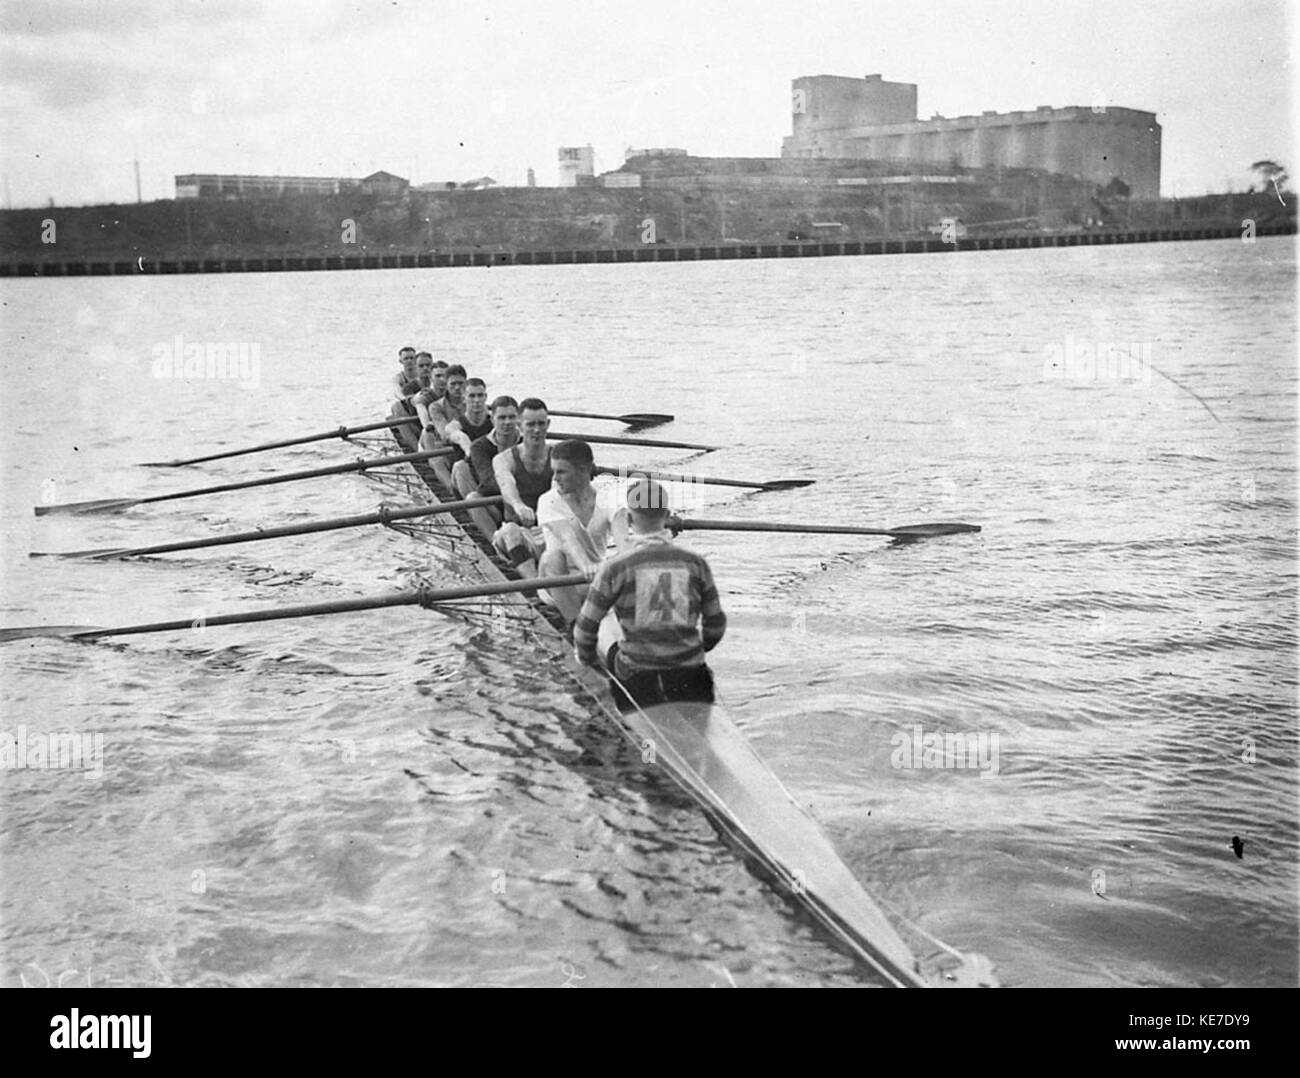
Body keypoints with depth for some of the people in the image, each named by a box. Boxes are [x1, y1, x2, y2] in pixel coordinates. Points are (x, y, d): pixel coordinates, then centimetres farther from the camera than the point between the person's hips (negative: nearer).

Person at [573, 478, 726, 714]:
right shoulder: (695, 563, 3)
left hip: (636, 678, -2)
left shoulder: (615, 567, -5)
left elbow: (586, 626, 4)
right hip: (691, 675, 2)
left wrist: (586, 658, 25)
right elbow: (716, 624, 13)